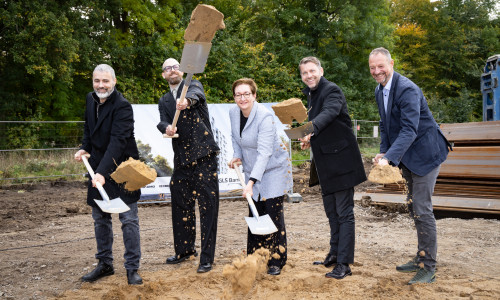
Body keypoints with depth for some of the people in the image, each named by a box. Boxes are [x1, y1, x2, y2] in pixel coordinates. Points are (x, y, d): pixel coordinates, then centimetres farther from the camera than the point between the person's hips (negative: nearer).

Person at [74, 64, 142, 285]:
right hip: (98, 168, 7)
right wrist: (84, 148, 4)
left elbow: (117, 142, -29)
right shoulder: (91, 99, 5)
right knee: (100, 219, 14)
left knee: (129, 219, -4)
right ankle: (105, 264, 27)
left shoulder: (122, 106, -19)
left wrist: (103, 172, -37)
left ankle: (132, 268, 6)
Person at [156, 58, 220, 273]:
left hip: (203, 155, -5)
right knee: (181, 205, 13)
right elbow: (162, 121, -1)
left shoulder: (194, 86, 5)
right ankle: (184, 250, 30)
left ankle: (207, 258, 0)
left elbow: (195, 94, -20)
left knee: (207, 206, -6)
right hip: (181, 159, 5)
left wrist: (187, 101, -44)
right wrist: (167, 128, -25)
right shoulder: (164, 101, 18)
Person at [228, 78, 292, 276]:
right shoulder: (233, 113, -3)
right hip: (252, 170, 6)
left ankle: (276, 262, 3)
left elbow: (264, 153, -32)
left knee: (273, 213, -7)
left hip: (274, 169, -6)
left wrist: (252, 181, -39)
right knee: (255, 213, 8)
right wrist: (238, 156, -1)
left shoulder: (265, 117, -26)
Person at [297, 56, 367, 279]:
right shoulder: (311, 94, 15)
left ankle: (344, 264, -2)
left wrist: (311, 129, -51)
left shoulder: (332, 90, -13)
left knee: (344, 212, -5)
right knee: (331, 211, 18)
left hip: (340, 159, -9)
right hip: (325, 163, 9)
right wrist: (309, 140, 4)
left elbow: (329, 113, -34)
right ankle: (334, 254, 31)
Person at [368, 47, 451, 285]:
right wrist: (383, 151, 0)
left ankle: (428, 268, 1)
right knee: (413, 206, 16)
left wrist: (390, 158, -41)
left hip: (424, 153, -9)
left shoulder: (407, 90, -24)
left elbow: (409, 130, -33)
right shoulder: (380, 91, 5)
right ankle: (422, 258, 30)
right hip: (407, 157, 10)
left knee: (422, 209, -9)